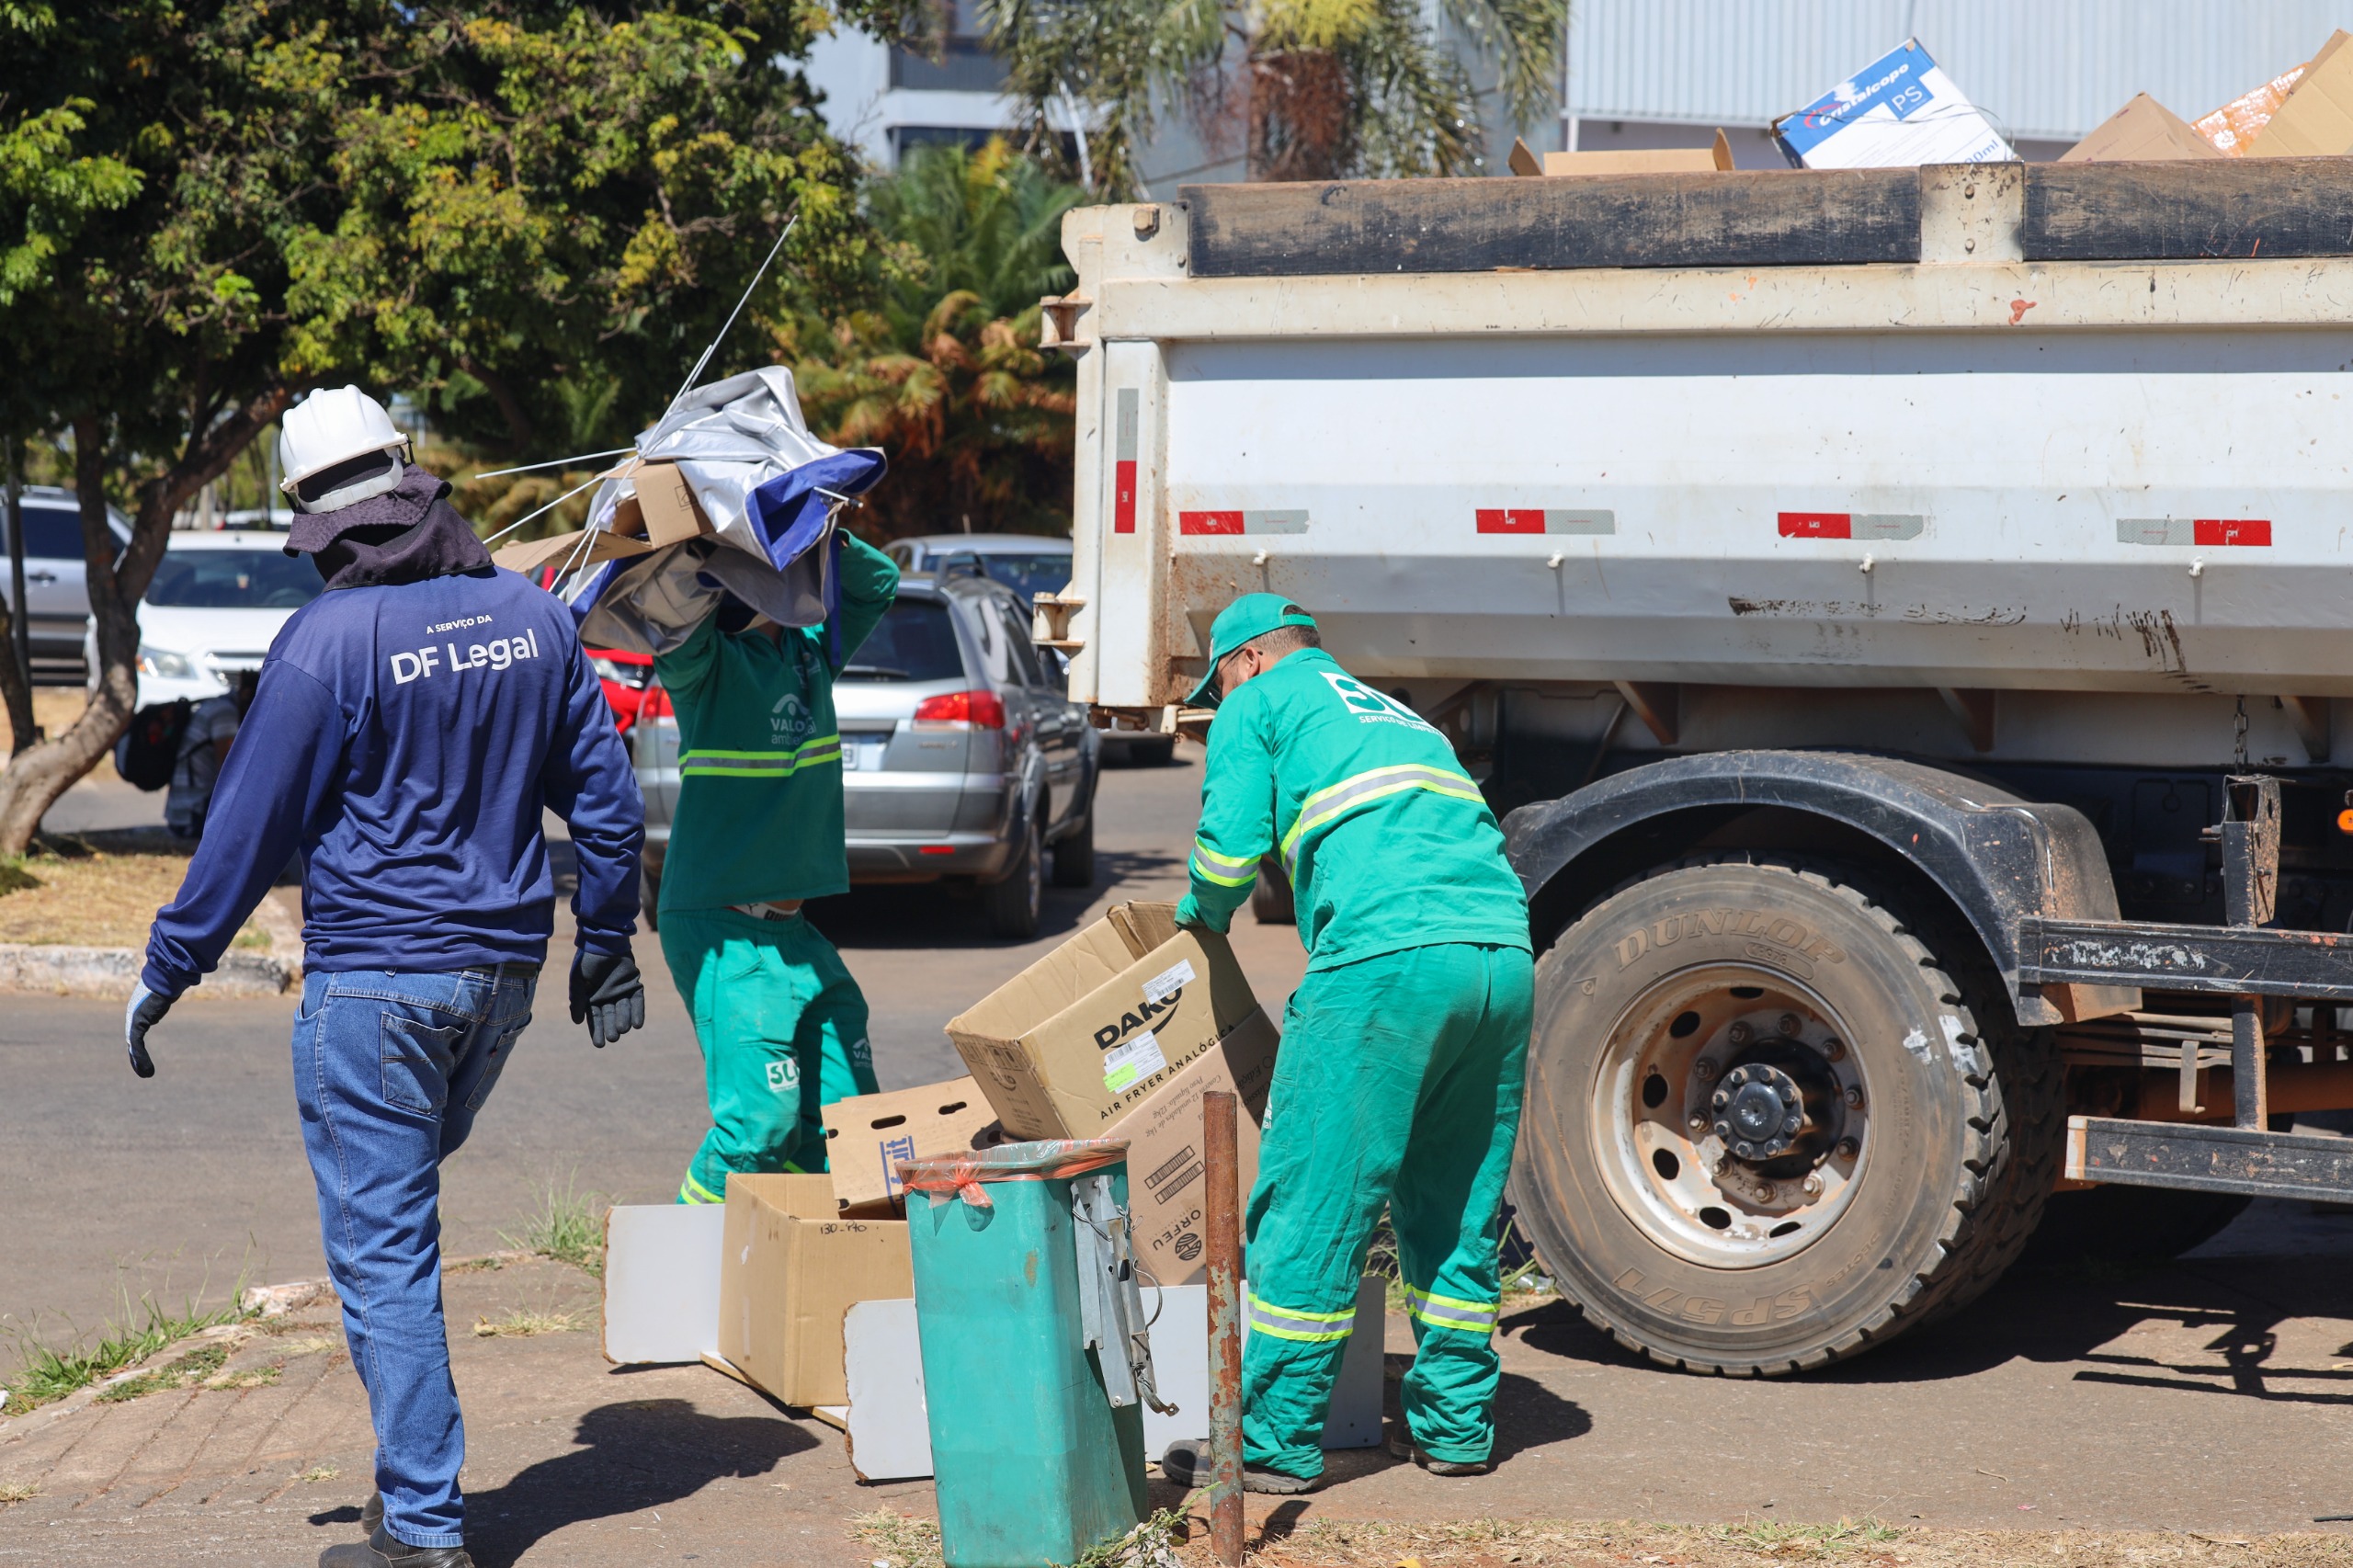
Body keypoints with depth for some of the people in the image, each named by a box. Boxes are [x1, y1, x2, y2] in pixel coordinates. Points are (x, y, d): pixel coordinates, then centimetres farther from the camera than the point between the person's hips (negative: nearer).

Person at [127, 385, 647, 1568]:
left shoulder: (330, 639, -13)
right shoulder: (531, 615, 5)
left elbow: (250, 826, -9)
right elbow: (605, 794, 11)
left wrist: (166, 970, 1)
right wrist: (605, 942, 22)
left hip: (373, 978, -6)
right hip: (502, 975, 6)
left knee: (382, 1249, -1)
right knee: (402, 1197, 24)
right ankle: (411, 1464, 25)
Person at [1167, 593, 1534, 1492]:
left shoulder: (1261, 705, 16)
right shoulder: (1401, 719, 36)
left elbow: (1229, 848, 4)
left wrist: (1202, 916, 27)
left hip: (1387, 954, -7)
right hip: (1504, 952, 7)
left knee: (1310, 1206, -2)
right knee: (1459, 1209, 18)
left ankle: (1277, 1444, 0)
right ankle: (1455, 1424, 23)